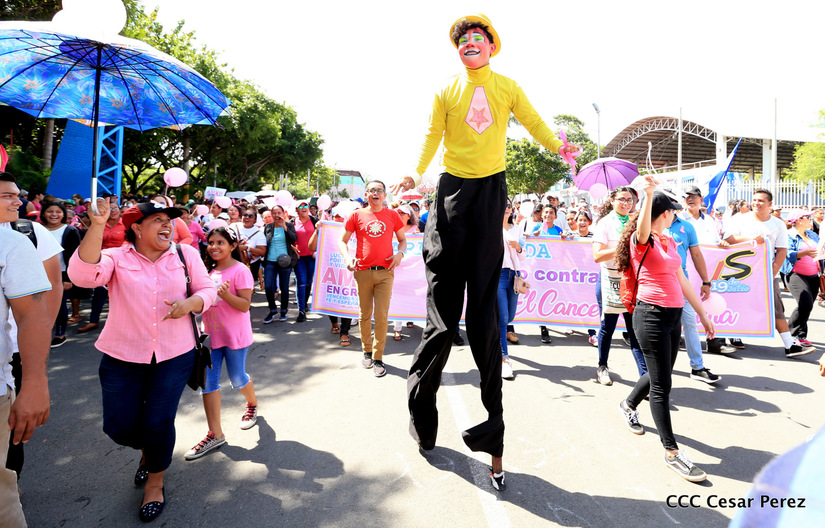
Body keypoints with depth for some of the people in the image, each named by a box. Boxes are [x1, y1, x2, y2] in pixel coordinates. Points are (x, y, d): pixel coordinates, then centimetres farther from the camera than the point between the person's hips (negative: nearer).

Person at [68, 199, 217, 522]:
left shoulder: (186, 254, 3)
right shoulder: (116, 257, -3)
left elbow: (208, 290, 4)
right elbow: (83, 275, -22)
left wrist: (190, 302, -18)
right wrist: (97, 225, -31)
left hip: (175, 354, 0)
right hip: (123, 356, 1)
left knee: (158, 424, -2)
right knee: (119, 426, 5)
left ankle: (155, 482, 27)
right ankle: (148, 450, 43)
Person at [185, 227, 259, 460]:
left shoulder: (240, 271, -14)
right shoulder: (210, 270, 9)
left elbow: (245, 305, -18)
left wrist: (225, 294, -33)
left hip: (235, 335, -6)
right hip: (211, 333, 7)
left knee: (237, 379, 9)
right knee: (208, 381, 2)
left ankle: (252, 404, 42)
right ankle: (215, 434, 10)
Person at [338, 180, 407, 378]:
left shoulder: (392, 215, 8)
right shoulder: (357, 215, 7)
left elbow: (402, 239, 17)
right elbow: (342, 241, 10)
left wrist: (400, 254, -3)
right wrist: (347, 257, -9)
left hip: (385, 272, 0)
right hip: (362, 272, 1)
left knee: (381, 316, -4)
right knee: (364, 315, 9)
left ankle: (378, 358, 6)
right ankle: (367, 352, 27)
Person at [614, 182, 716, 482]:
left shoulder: (669, 242, 16)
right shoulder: (641, 240, -8)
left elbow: (681, 280, 21)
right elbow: (643, 227, -34)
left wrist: (702, 313, 22)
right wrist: (648, 194, -49)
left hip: (674, 315, 8)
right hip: (651, 315, -8)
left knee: (659, 375, 19)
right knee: (661, 386, -3)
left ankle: (628, 405, 45)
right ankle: (672, 452, 5)